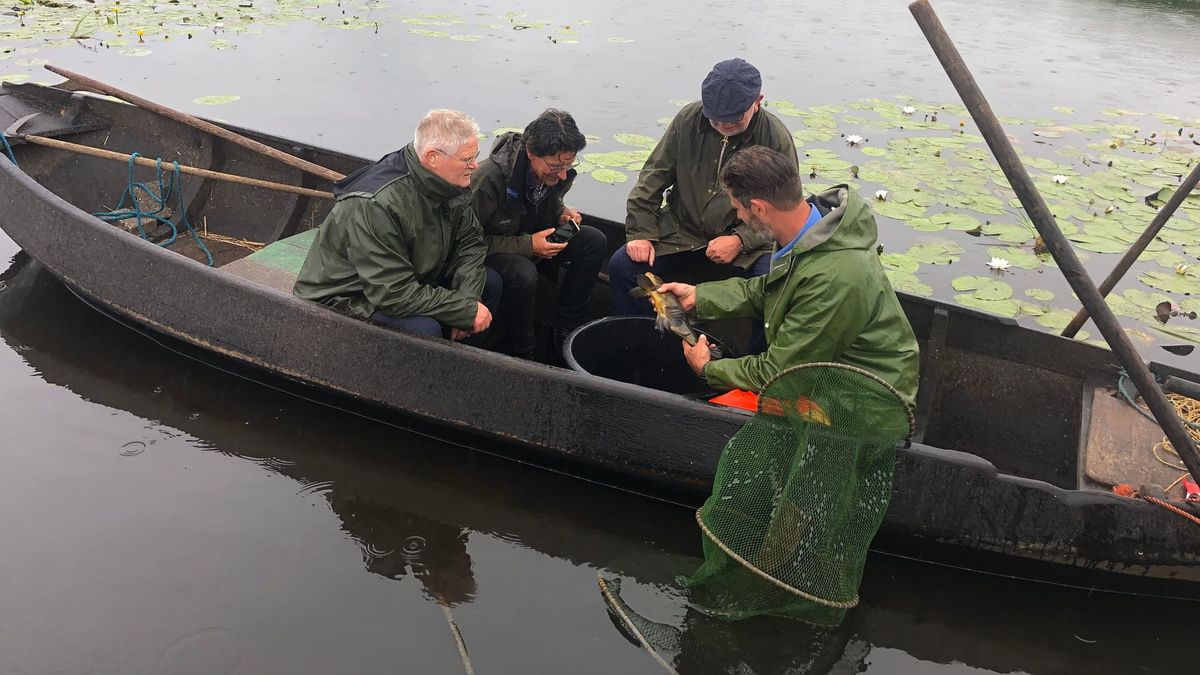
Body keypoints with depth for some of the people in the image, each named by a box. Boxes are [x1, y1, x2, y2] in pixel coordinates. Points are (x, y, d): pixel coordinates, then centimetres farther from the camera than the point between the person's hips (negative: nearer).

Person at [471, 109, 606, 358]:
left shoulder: (557, 172, -11)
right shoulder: (490, 177, -32)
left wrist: (562, 214, -12)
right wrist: (527, 245, -31)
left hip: (533, 239, 7)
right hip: (492, 251, -7)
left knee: (595, 242, -13)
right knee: (523, 274, -40)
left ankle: (565, 331, -6)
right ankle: (521, 353, -15)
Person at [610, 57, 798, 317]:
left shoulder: (776, 139, -9)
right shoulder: (689, 118, -4)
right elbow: (654, 176, 3)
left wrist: (741, 240, -19)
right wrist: (640, 232, -6)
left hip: (747, 245, -2)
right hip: (681, 233, 3)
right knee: (621, 266, -16)